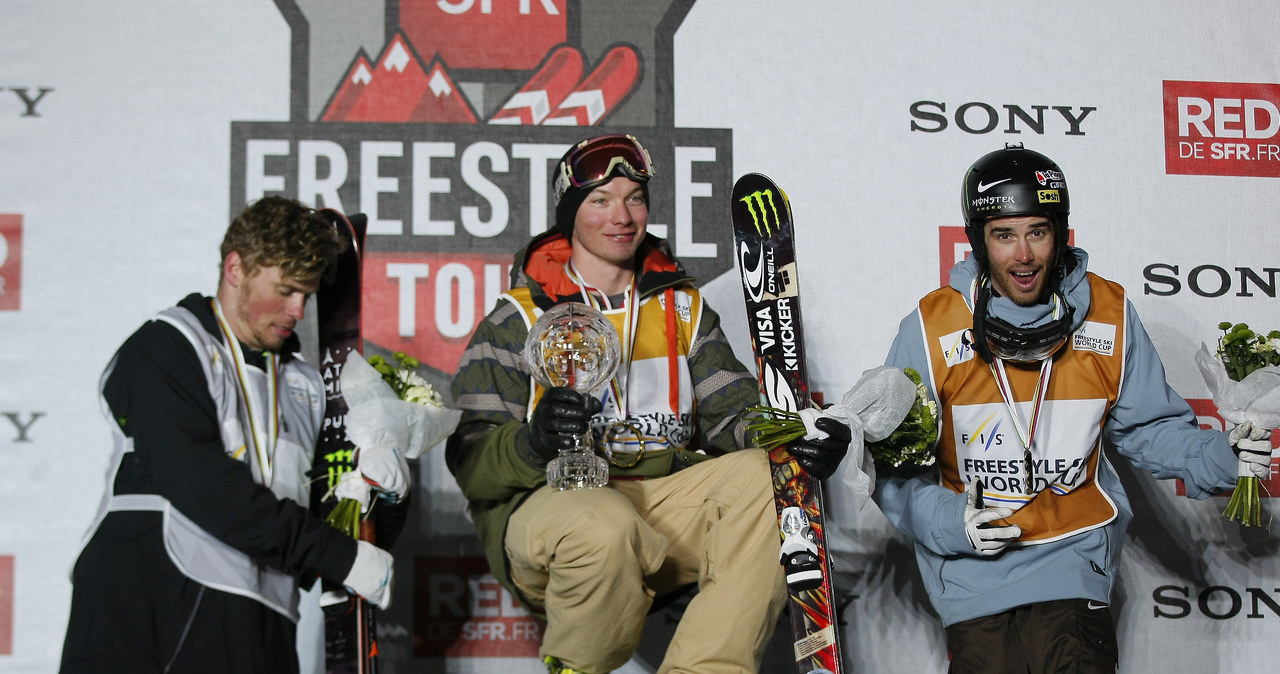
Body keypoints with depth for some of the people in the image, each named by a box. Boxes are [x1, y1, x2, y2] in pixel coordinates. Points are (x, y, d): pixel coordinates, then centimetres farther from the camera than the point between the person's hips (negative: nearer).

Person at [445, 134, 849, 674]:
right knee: (604, 526, -38)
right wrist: (534, 441, -24)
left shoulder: (683, 307, 20)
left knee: (762, 477, -24)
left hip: (666, 500, 4)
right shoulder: (517, 319, 7)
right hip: (556, 499, -4)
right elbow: (471, 461, -2)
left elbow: (731, 413, 11)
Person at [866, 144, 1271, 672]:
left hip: (1073, 560, 1)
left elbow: (1148, 427, 11)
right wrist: (951, 522, -17)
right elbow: (894, 467, -3)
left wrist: (1219, 459, -6)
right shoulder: (930, 328, -6)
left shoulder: (1108, 315, 1)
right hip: (972, 575, -1)